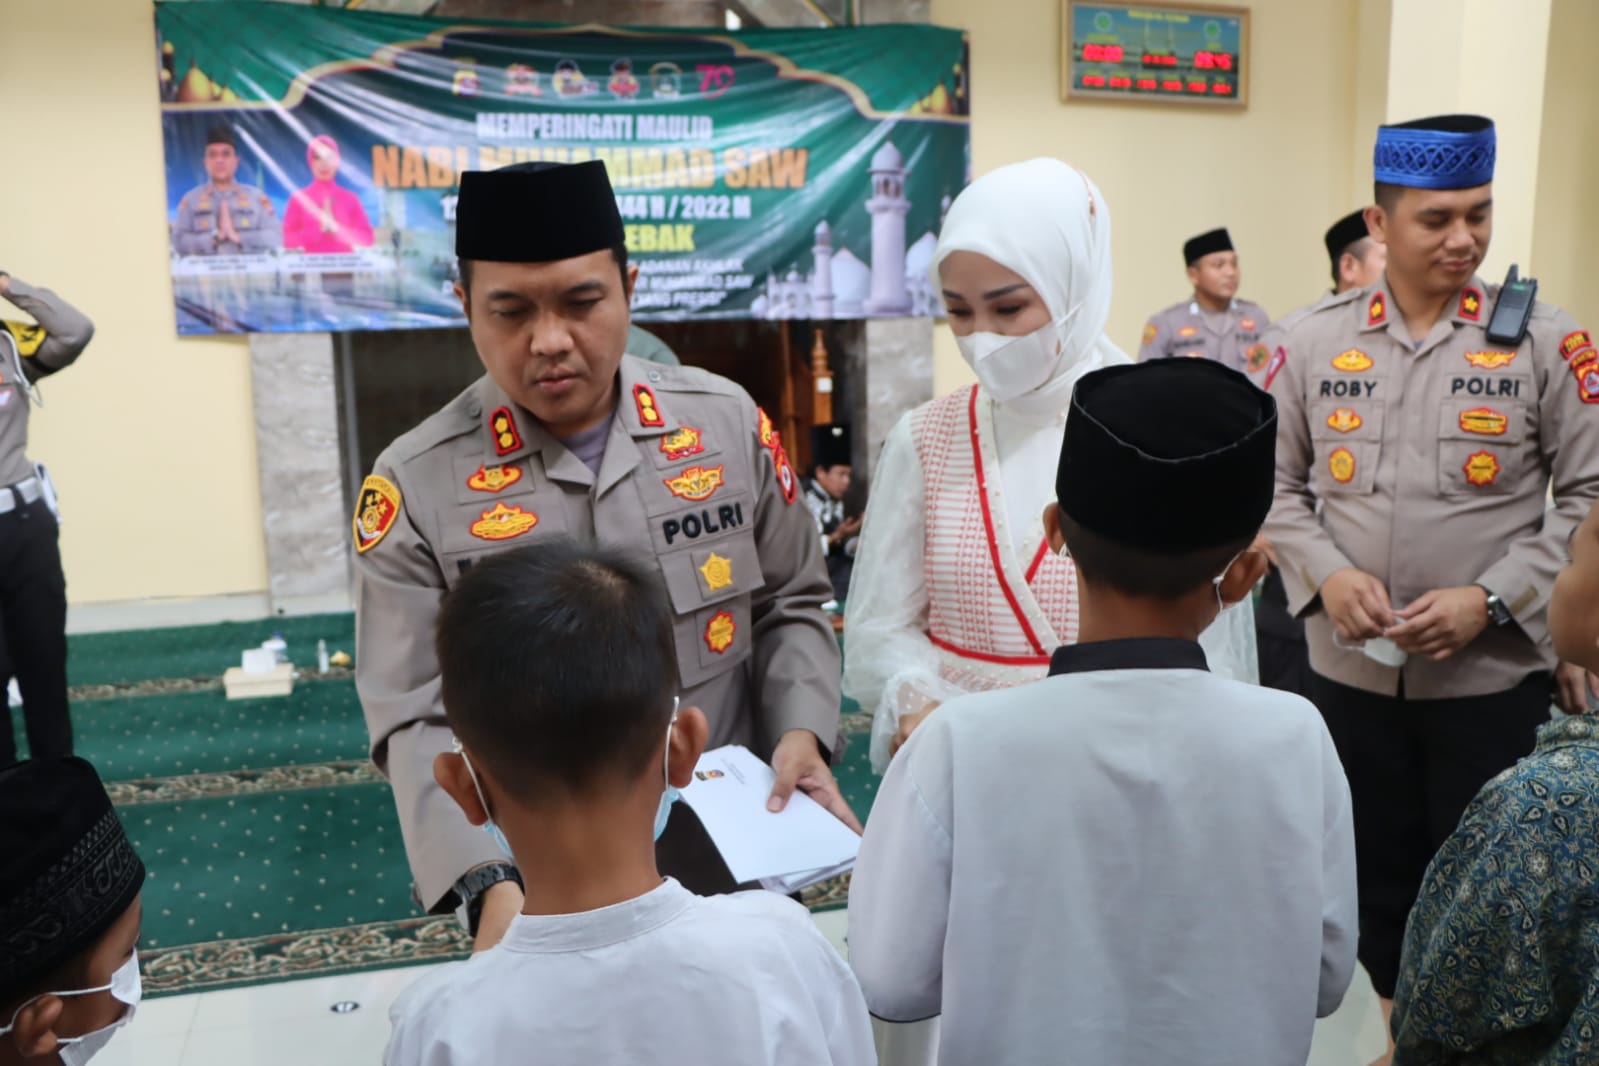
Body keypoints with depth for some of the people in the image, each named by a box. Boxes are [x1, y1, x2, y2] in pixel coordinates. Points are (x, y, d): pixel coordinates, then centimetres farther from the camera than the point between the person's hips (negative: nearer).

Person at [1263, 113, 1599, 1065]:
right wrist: (1326, 575, -12)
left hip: (1495, 673, -2)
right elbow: (1274, 484, 5)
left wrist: (1490, 600, -14)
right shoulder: (1313, 343, 0)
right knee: (1375, 865, 17)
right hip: (1349, 667, 2)